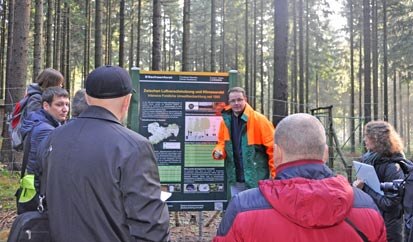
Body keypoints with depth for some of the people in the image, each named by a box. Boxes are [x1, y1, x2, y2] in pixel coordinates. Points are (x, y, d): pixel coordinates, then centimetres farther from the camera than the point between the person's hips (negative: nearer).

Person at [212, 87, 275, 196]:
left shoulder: (259, 120, -12)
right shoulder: (225, 121, 4)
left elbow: (272, 147, -11)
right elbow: (222, 143, 19)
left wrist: (276, 175, -14)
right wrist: (218, 151, -5)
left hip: (257, 179, -5)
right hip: (236, 179, 5)